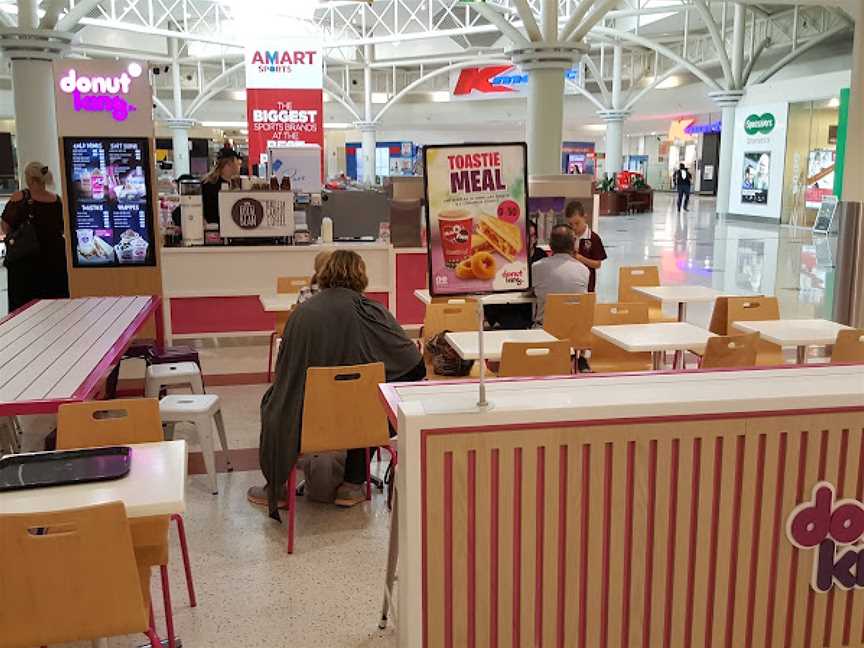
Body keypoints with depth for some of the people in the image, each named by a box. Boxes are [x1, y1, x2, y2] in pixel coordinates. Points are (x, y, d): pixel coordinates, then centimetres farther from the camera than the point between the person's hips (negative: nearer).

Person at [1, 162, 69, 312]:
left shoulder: (19, 197, -10)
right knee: (55, 300, 10)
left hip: (25, 256, -3)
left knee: (24, 302, 5)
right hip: (54, 258, 3)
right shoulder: (57, 200, -1)